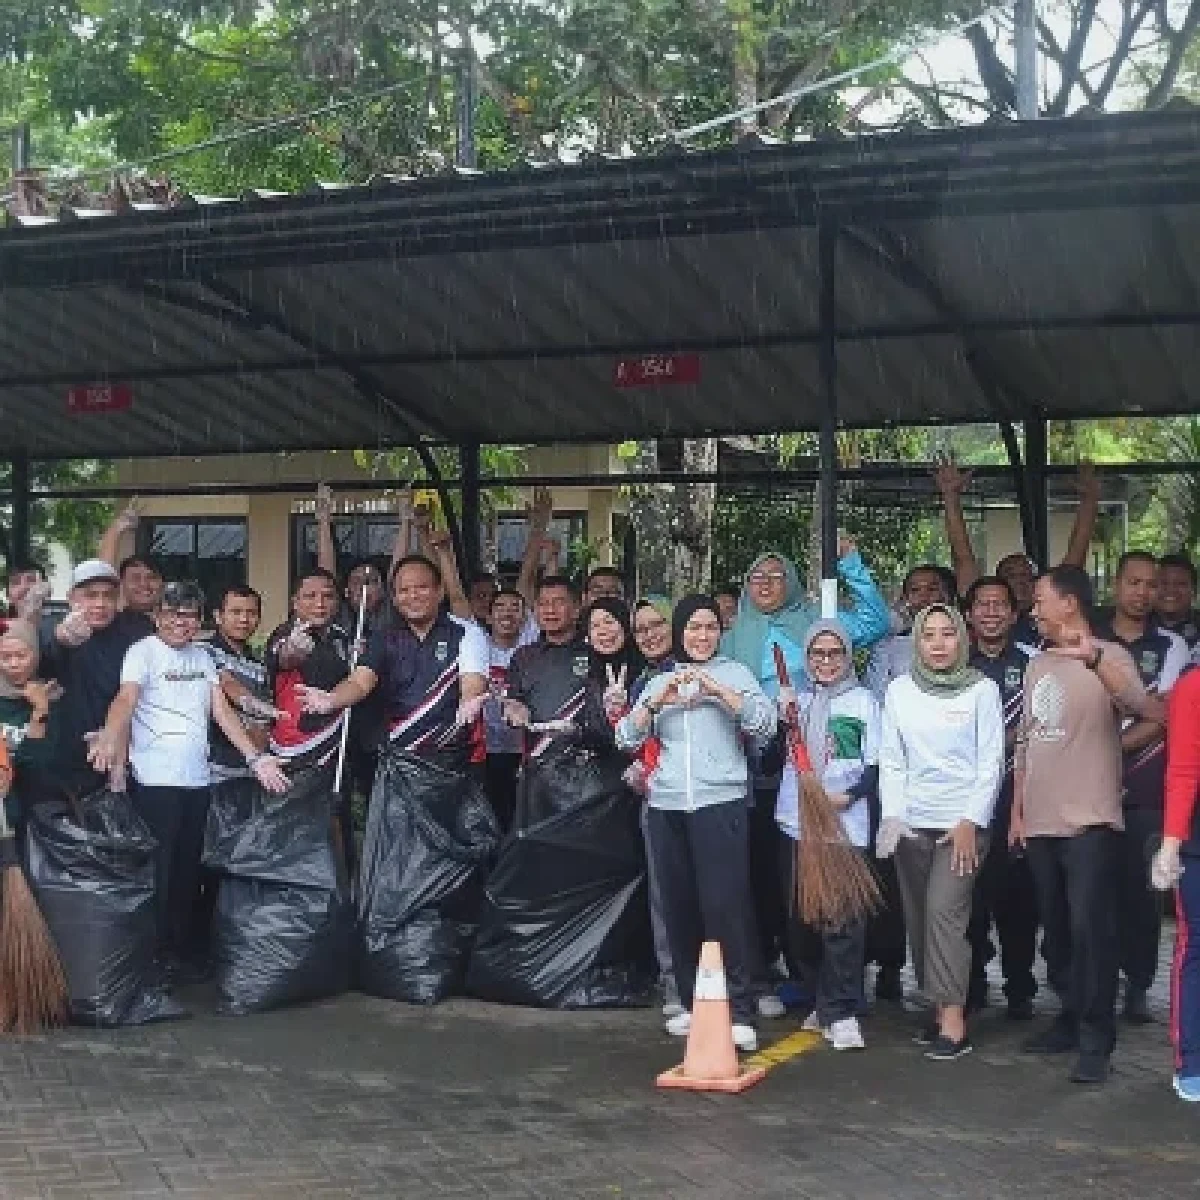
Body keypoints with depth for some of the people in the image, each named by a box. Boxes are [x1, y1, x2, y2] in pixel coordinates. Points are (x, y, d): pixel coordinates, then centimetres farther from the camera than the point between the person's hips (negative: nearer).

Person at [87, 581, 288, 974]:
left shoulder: (201, 657, 15)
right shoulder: (144, 651, -5)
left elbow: (222, 711, 13)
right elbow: (126, 699, -21)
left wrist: (256, 758, 4)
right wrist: (110, 738, -41)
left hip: (197, 779, 6)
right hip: (155, 780, -6)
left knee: (190, 869, 11)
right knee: (159, 871, -4)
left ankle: (185, 950, 21)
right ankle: (157, 954, 6)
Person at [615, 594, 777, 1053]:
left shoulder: (734, 674, 7)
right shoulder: (659, 682, 17)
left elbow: (764, 724, -6)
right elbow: (626, 738, 7)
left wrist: (718, 690, -15)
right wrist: (656, 701, -8)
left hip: (720, 803, -4)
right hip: (666, 807, 4)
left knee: (725, 905, -11)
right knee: (678, 906, 5)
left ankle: (740, 1012, -9)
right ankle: (692, 1003, 16)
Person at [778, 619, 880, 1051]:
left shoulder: (863, 701, 6)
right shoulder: (795, 702, 14)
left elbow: (876, 764, 2)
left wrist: (851, 794, -13)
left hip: (845, 825, -3)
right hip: (797, 823, 4)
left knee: (842, 921, -10)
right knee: (800, 920, 7)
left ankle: (841, 1012, -7)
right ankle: (821, 1001, 22)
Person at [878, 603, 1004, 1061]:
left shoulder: (982, 689, -1)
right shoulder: (899, 690, 6)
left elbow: (991, 763, -3)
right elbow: (891, 760, 6)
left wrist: (972, 822, -10)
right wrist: (892, 817, -6)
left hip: (963, 821, -4)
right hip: (912, 824, 4)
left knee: (944, 910, -14)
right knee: (919, 916, 5)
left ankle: (953, 1023, -13)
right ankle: (939, 1008, 16)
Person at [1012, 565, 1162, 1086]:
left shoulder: (1108, 657, -7)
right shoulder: (1038, 665, 14)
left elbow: (1151, 710, -28)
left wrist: (1091, 657, -42)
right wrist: (1017, 810, 16)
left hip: (1090, 824, -7)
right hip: (1040, 824, 7)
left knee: (1090, 932, -7)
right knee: (1056, 932, 14)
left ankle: (1095, 1041, 0)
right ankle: (1072, 1018, 27)